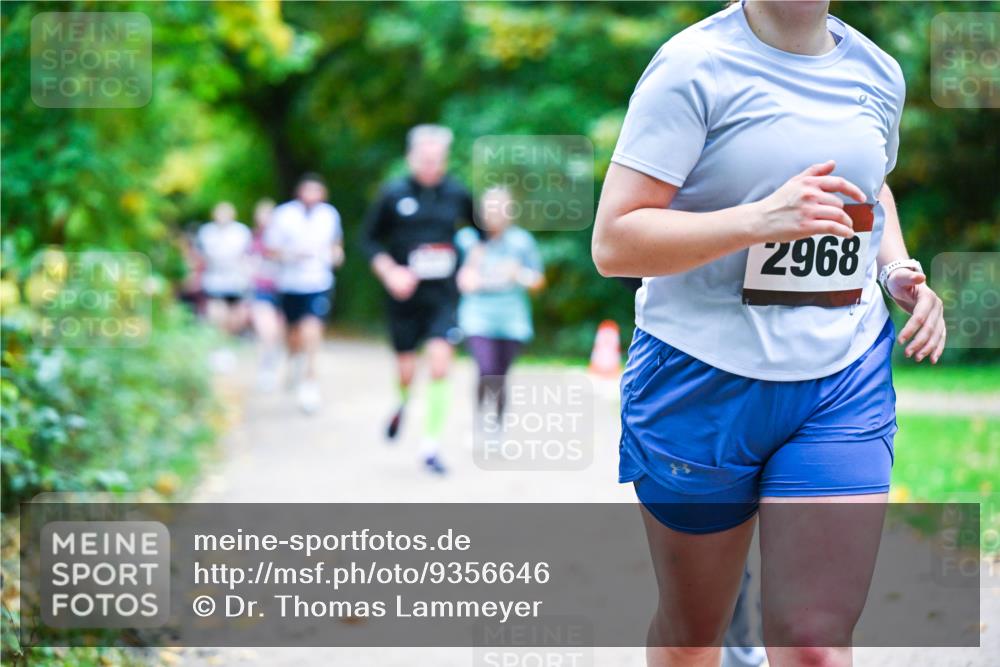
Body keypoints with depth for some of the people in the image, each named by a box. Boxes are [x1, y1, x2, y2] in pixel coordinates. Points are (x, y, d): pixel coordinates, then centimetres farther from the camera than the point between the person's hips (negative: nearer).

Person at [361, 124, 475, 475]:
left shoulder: (457, 194, 1)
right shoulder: (393, 195, -4)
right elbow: (370, 239, 5)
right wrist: (390, 273, -9)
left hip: (443, 296, 0)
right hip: (404, 294, 0)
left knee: (440, 364, -14)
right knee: (406, 373, 4)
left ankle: (430, 445, -5)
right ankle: (402, 404, 42)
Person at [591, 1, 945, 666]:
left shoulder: (880, 74, 6)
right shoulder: (696, 65, -12)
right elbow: (613, 243, -17)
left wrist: (898, 270, 6)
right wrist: (761, 219, -28)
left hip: (846, 381, 4)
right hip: (704, 380, -3)